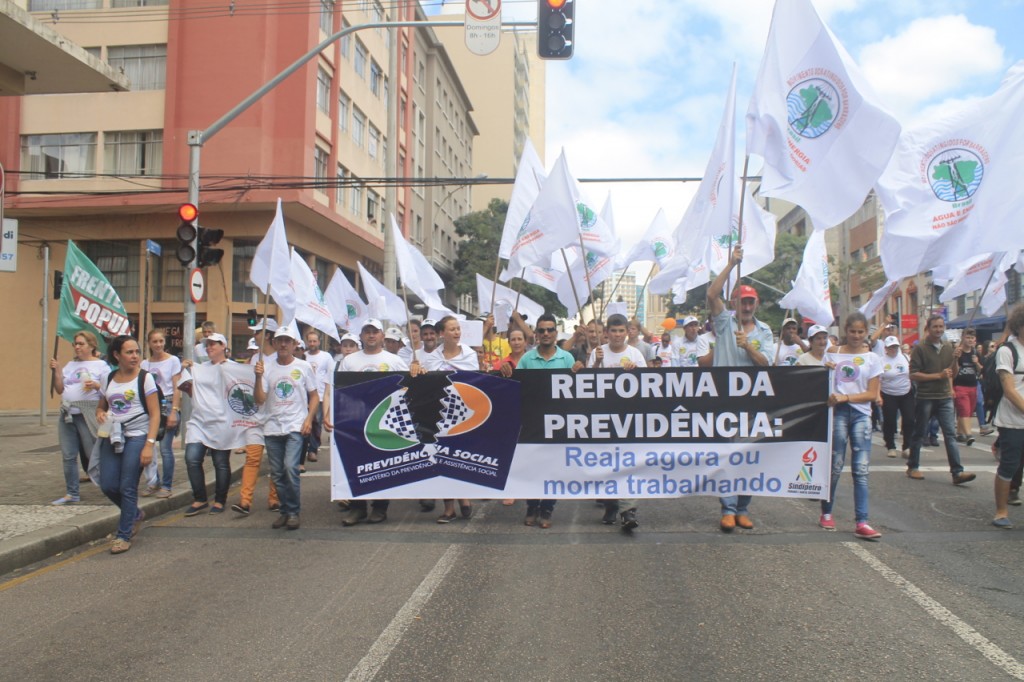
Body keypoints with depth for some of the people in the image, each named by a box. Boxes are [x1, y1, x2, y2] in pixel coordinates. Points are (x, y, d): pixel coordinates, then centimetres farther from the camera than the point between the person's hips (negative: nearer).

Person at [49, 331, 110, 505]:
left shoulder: (101, 366, -2)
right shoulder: (70, 365, 15)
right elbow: (60, 390, 13)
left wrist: (97, 386, -23)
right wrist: (56, 371, 2)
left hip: (88, 416, -6)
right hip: (67, 414, 6)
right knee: (68, 456, 7)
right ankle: (72, 493, 15)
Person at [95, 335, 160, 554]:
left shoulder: (145, 378, -4)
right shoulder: (109, 379, 10)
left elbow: (155, 414, -8)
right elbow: (101, 406, 23)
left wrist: (149, 444, -17)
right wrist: (100, 413, -3)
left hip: (136, 436, -5)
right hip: (112, 436, 5)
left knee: (127, 487, -5)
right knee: (108, 486, 3)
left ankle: (124, 536, 8)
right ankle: (135, 514, 30)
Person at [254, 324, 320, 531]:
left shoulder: (304, 367, 1)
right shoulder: (267, 367, 4)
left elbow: (314, 396, 6)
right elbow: (259, 400, -2)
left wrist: (309, 419, -7)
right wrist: (258, 376, -15)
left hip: (295, 427, -3)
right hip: (272, 428, 3)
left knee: (290, 467, -17)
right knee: (277, 473, 8)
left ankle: (293, 512, -2)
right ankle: (285, 511, 22)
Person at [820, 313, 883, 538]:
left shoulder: (872, 358, 6)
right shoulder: (833, 353, 8)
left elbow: (872, 394, 0)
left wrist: (846, 397, -13)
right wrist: (825, 371, -8)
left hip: (861, 414, 0)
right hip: (837, 412, 0)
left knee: (861, 469, -4)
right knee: (835, 466, 3)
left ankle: (861, 522, -5)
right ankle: (826, 513, 18)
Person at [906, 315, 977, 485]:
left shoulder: (948, 348, 10)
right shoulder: (920, 348, -6)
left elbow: (953, 374, 15)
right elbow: (913, 375, -12)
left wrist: (956, 359, -4)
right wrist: (938, 375, -16)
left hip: (945, 397, 4)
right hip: (925, 398, -4)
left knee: (950, 434, -4)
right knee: (919, 434, 7)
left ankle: (957, 472, -7)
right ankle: (912, 467, 20)